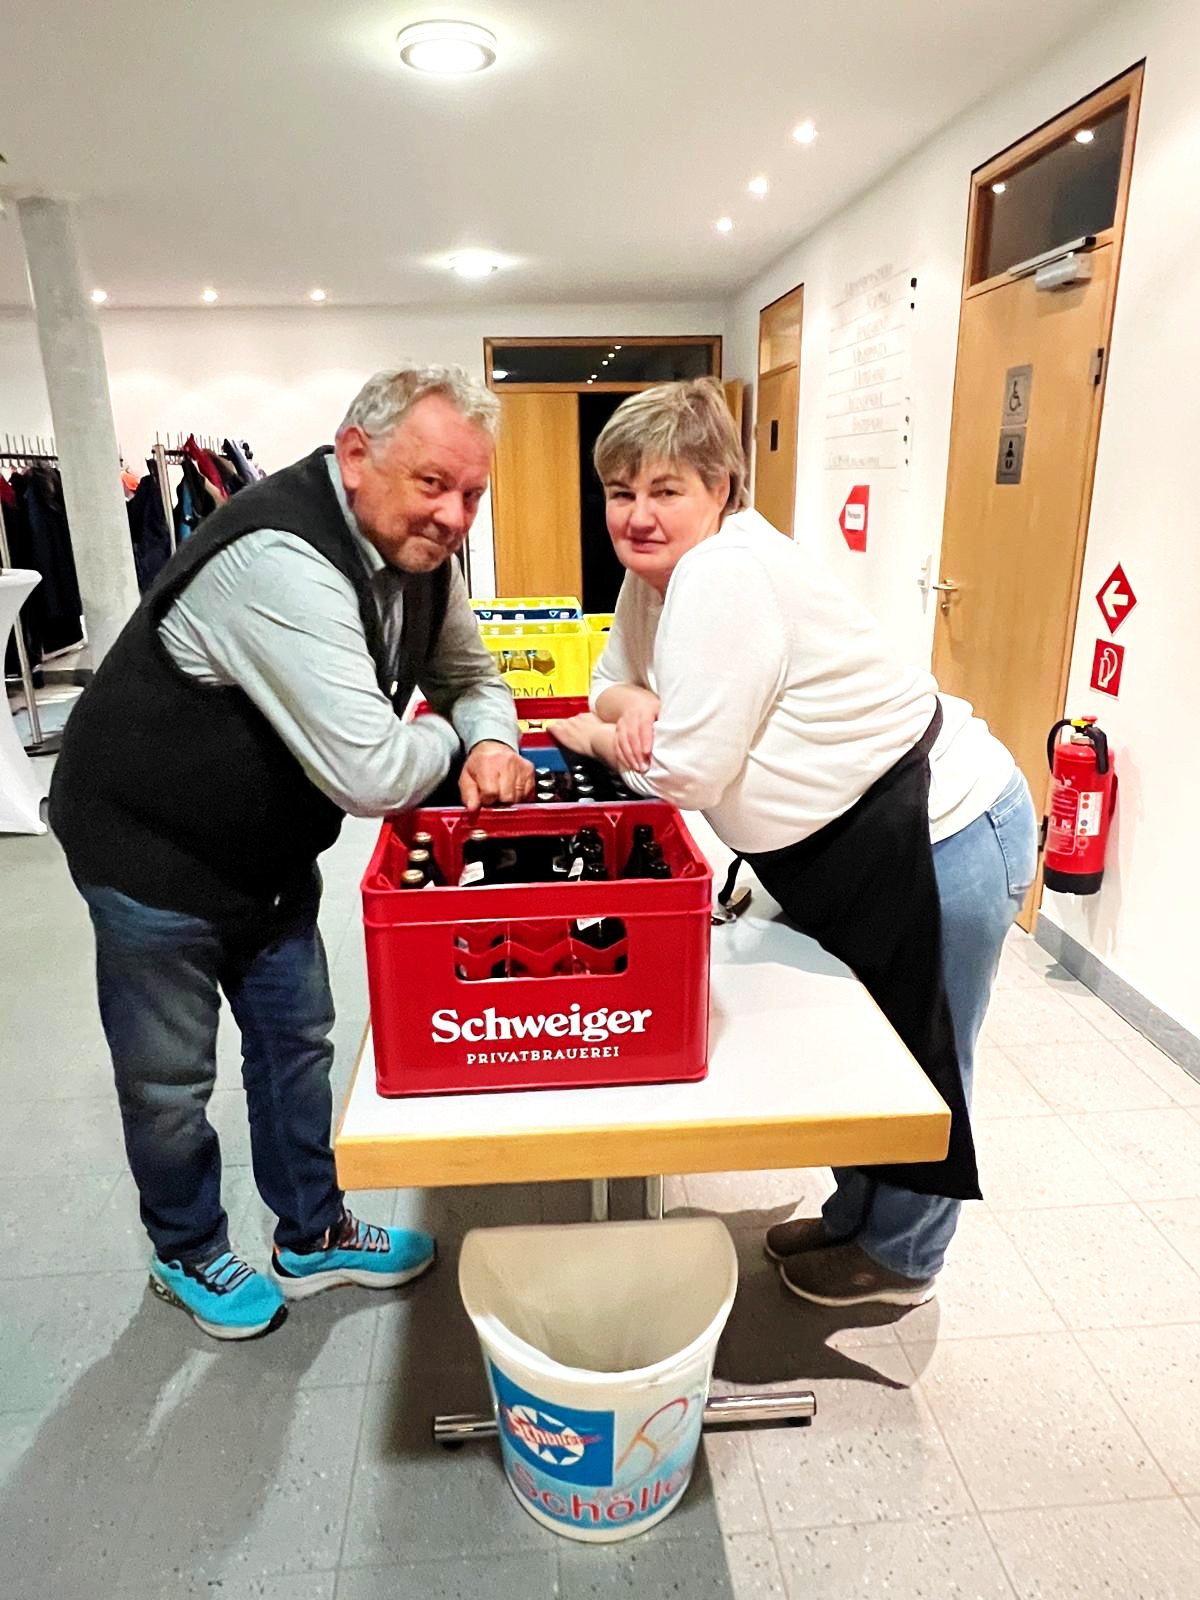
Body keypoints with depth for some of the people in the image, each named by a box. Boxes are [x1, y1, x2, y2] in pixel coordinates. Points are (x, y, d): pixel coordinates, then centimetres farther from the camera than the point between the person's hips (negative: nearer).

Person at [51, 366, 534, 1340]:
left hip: (271, 847, 8)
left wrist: (491, 742, -15)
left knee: (297, 1041, 17)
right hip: (153, 848, -7)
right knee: (170, 1081, 12)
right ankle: (188, 1256, 39)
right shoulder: (281, 563, -34)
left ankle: (313, 1238, 39)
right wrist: (449, 741, -15)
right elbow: (373, 775, -38)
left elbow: (470, 672, 8)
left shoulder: (419, 550, -5)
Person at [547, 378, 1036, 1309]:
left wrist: (596, 737, -8)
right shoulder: (656, 572, 3)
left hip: (946, 836, -9)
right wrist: (629, 703, -13)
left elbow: (687, 775, -26)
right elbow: (612, 681, 11)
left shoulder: (725, 574, -26)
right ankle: (857, 1217, 44)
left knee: (922, 1065, 11)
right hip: (857, 839, 9)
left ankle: (900, 1260, 33)